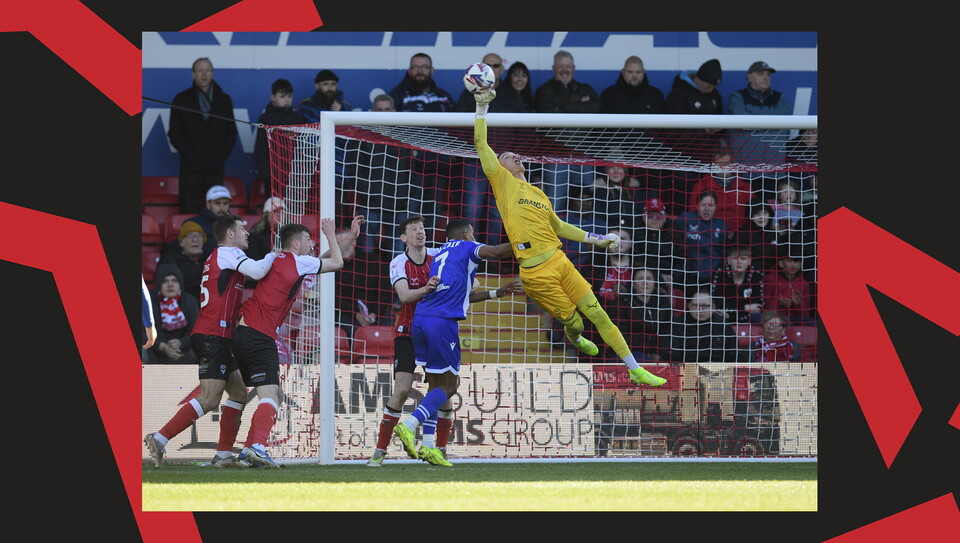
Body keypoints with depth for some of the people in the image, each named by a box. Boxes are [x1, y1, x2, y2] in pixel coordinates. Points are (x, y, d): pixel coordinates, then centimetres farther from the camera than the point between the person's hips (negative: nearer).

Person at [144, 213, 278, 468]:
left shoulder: (217, 257, 22)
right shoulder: (228, 253, -7)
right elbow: (257, 271, -22)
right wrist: (272, 256, -3)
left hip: (213, 338, 11)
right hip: (212, 337, -11)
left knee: (238, 394, 11)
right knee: (210, 399, -15)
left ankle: (224, 454, 9)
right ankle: (160, 438, -15)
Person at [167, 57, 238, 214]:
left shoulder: (224, 100, 12)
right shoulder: (182, 99, 7)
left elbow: (231, 132, 14)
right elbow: (174, 133, 5)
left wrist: (222, 154, 0)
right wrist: (188, 153, -7)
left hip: (215, 167, 2)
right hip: (191, 167, -2)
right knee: (189, 212, -7)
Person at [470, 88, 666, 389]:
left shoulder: (538, 194, 20)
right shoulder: (503, 182, 3)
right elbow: (481, 144, -4)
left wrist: (597, 239, 29)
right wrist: (481, 108, -8)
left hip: (560, 262, 5)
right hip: (537, 272, -5)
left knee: (598, 314, 2)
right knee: (574, 323, 2)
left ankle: (635, 370, 9)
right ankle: (575, 339, 41)